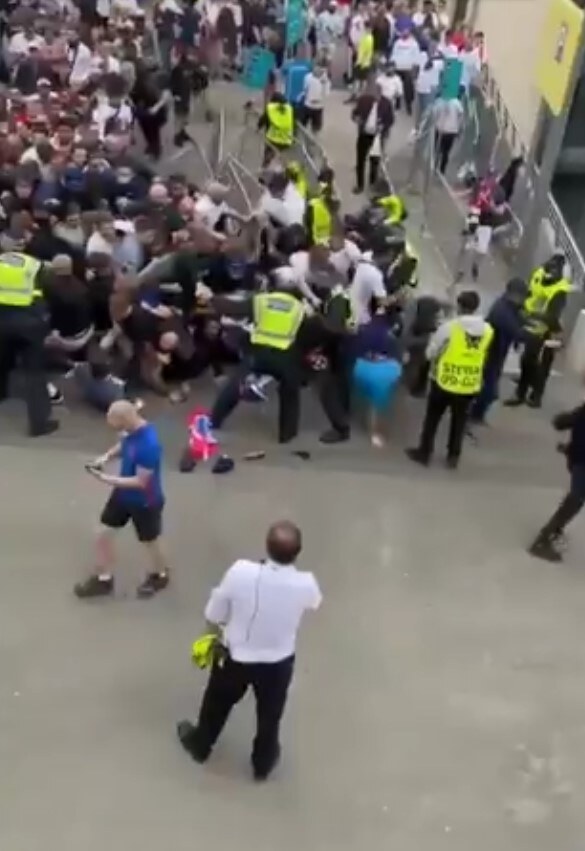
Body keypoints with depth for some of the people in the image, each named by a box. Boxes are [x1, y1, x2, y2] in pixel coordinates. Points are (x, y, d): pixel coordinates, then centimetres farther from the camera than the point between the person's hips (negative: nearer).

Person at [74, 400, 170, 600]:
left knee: (150, 542, 17)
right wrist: (107, 456, -9)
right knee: (103, 535, 15)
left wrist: (108, 479, -29)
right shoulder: (131, 430, -12)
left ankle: (159, 576, 47)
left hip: (145, 502, -7)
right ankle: (103, 579, 36)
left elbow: (140, 482, -30)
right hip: (123, 494, 8)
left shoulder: (148, 445, -37)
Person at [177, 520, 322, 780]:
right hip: (278, 663, 0)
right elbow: (314, 603, 1)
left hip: (235, 657, 0)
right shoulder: (305, 585, -27)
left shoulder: (240, 572, -30)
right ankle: (263, 762, 52)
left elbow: (213, 617, -14)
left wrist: (221, 634, 9)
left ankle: (200, 745, 55)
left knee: (217, 704, 29)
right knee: (269, 715, 28)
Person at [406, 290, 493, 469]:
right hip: (470, 385, 3)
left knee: (432, 418, 14)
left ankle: (424, 453, 24)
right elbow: (483, 354, 9)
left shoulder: (449, 327, -18)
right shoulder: (487, 330, -6)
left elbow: (430, 353, -9)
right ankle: (453, 457, 29)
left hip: (445, 381, -3)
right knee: (459, 422, 19)